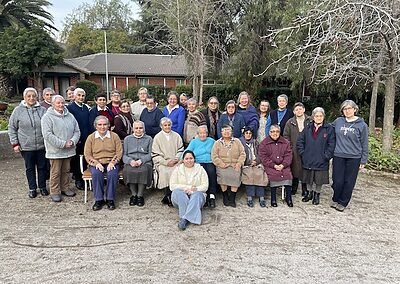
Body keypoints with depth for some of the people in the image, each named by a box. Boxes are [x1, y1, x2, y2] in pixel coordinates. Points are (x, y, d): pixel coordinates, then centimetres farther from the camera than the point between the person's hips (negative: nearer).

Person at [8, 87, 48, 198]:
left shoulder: (42, 110, 0)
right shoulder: (18, 110, -2)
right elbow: (12, 128, 3)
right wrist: (15, 143, -2)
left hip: (42, 145, 1)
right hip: (26, 146, -1)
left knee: (42, 167, 11)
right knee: (30, 168, 12)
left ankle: (42, 187, 27)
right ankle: (32, 188, 26)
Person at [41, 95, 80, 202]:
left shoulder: (70, 116, 11)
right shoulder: (47, 117, -7)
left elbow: (77, 131, 11)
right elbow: (47, 135, -16)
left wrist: (72, 141, -8)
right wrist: (62, 144, -18)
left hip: (68, 150, 5)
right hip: (55, 151, -5)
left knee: (66, 170, 16)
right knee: (55, 172, 3)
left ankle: (65, 188, 29)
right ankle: (55, 192, 15)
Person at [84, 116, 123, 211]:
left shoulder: (114, 136, 6)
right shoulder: (91, 137, 8)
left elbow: (119, 152, 2)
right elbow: (87, 154, 3)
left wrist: (112, 162, -13)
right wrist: (96, 163, -13)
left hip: (111, 163, 0)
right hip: (96, 163, 1)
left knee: (112, 174, -31)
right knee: (96, 174, -31)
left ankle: (110, 199, -16)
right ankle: (99, 199, -18)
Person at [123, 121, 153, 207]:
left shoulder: (149, 139, 16)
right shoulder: (127, 139, 20)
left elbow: (150, 154, 6)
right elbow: (124, 155, 12)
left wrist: (141, 160, -12)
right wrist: (130, 161, -10)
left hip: (145, 162, -1)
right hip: (130, 162, 1)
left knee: (144, 170, -34)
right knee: (128, 170, -32)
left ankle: (140, 195, -18)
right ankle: (133, 195, -14)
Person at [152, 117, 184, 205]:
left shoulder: (176, 136, 13)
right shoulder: (157, 137, 6)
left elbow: (180, 150, 10)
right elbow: (155, 154, 0)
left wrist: (176, 159, -7)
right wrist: (166, 162, -10)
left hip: (175, 162, 1)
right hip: (162, 162, -1)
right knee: (164, 172, -31)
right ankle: (168, 196, -20)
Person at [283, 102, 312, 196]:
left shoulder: (310, 121, 2)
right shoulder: (290, 122, 7)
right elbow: (286, 136, 7)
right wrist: (289, 147, -2)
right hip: (294, 151, 1)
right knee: (295, 169, 6)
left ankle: (305, 189, 18)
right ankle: (293, 188, 20)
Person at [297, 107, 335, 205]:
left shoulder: (329, 128, -5)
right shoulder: (308, 128, 4)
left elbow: (331, 144, -7)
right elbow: (300, 141, 5)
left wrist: (326, 156, -11)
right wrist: (302, 153, -2)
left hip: (321, 161, -2)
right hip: (308, 160, 3)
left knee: (319, 180, 9)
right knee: (308, 179, 15)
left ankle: (317, 194, 29)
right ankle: (309, 192, 34)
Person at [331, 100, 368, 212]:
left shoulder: (362, 125, -2)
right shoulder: (338, 121, 1)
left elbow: (364, 144, 1)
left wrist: (363, 160, 1)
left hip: (353, 158, -1)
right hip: (338, 156, 1)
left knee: (349, 182, 7)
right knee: (337, 181, 4)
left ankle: (342, 202, 22)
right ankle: (335, 199, 26)